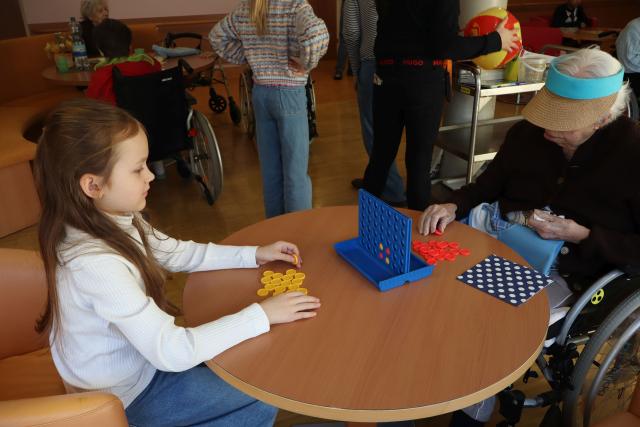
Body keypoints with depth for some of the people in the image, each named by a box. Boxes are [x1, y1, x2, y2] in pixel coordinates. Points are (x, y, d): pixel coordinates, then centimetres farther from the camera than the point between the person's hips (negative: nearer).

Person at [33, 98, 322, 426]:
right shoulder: (96, 264, -36)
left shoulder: (114, 222, -11)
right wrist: (261, 315, -27)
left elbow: (179, 253, 5)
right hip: (125, 396, -7)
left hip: (142, 357, 7)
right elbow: (173, 354, -33)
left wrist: (253, 255, -2)